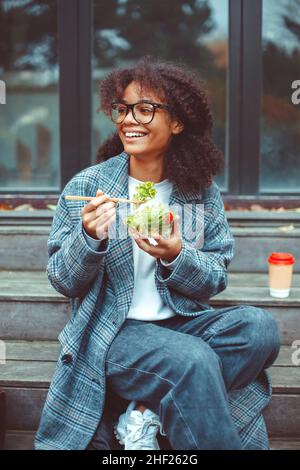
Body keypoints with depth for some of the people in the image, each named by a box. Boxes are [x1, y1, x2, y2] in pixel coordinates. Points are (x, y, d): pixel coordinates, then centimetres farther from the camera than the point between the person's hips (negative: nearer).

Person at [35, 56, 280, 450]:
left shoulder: (201, 190, 2)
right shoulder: (86, 186, -4)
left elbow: (215, 280, 2)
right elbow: (63, 282, -3)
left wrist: (176, 256, -19)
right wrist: (90, 238, -23)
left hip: (181, 322, 4)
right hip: (111, 331, -4)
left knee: (259, 327, -24)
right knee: (192, 359, -32)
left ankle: (148, 414, -16)